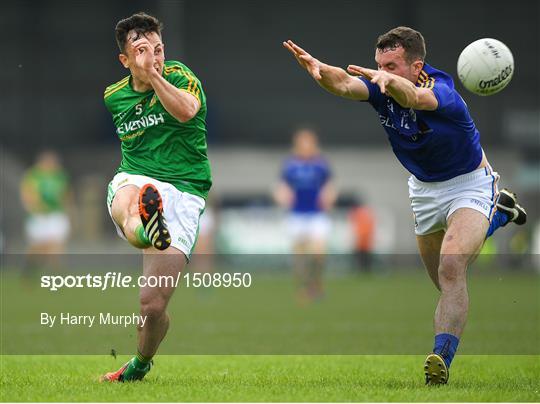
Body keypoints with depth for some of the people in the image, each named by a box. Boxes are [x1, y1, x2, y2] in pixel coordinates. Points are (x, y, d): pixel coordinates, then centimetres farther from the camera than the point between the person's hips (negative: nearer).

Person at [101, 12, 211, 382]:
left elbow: (186, 111, -23)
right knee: (127, 205, -42)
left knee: (153, 304, -11)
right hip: (134, 181, 3)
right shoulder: (114, 97, 14)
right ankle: (144, 227, -80)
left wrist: (154, 74, -26)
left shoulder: (178, 75, 1)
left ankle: (141, 364, 21)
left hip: (183, 193, -2)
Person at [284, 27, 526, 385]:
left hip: (469, 183, -7)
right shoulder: (379, 86, -16)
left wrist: (388, 81, -79)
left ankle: (442, 359, -28)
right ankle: (497, 214, 43)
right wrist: (318, 68, -60)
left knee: (451, 270, -27)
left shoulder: (442, 91, -32)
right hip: (424, 187, 7)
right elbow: (345, 84, -38)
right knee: (445, 282, 18)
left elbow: (412, 97, -57)